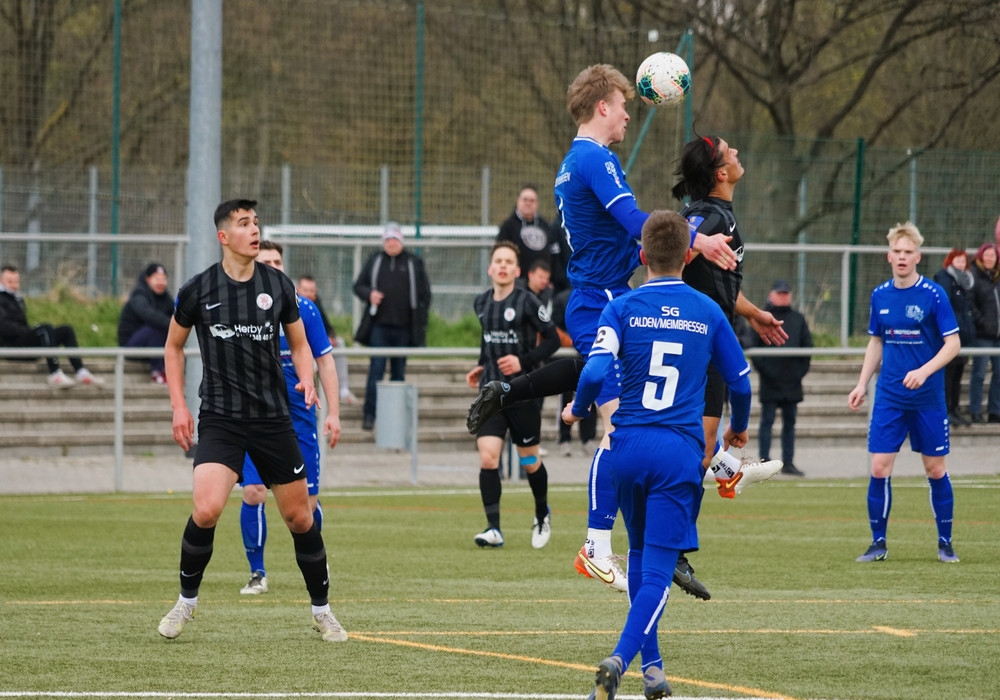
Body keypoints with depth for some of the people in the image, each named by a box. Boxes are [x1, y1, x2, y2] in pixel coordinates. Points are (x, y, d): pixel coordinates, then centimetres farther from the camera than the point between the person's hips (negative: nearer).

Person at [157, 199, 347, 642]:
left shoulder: (278, 286, 2)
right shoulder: (199, 289, -3)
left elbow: (299, 343, 14)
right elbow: (173, 346, 11)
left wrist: (306, 379, -6)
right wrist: (179, 406, 3)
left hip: (272, 418, 2)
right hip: (219, 419, -2)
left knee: (300, 518, 5)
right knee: (206, 510, -21)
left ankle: (321, 611, 24)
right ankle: (186, 601, 1)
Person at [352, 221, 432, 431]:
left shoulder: (414, 263, 6)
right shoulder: (375, 261, 8)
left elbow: (424, 294, 7)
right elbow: (358, 286, 14)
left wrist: (420, 323, 0)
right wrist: (369, 294, -9)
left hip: (404, 327, 0)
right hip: (380, 326, 0)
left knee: (399, 372, 7)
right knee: (376, 369, -7)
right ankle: (369, 415, -6)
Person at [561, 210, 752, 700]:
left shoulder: (622, 309, -1)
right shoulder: (709, 313, 4)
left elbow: (596, 372, -13)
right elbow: (740, 381, 12)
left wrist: (576, 410, 9)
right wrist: (738, 428, 33)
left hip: (628, 446, 1)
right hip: (680, 450, -1)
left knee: (640, 557, 21)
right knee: (658, 572, -5)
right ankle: (620, 659, -25)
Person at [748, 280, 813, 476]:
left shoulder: (798, 319, 12)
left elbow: (807, 346, 12)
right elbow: (754, 348, -4)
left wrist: (801, 369, 1)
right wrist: (763, 369, -13)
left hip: (792, 381, 4)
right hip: (770, 382, -4)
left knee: (790, 423, 8)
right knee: (767, 421, -3)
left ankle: (788, 462, 12)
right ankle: (765, 461, -1)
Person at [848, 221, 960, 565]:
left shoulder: (933, 295, -8)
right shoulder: (880, 296, 5)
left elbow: (953, 343, -9)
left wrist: (924, 372, -23)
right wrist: (862, 384, 8)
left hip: (928, 397, -3)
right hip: (889, 396, 3)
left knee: (935, 468, 4)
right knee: (879, 468, -5)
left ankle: (945, 542, 17)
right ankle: (878, 542, 6)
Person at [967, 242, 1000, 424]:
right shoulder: (975, 276, -5)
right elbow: (970, 304, -11)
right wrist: (981, 322, -16)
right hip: (983, 334, -6)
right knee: (979, 373, -2)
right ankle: (975, 412, 3)